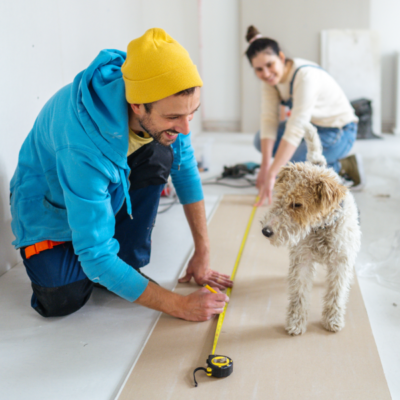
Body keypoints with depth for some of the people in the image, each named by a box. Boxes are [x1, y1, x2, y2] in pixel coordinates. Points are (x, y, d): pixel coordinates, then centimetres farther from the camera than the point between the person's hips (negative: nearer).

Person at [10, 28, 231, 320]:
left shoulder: (165, 104, -25)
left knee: (159, 155, -24)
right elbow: (96, 256, -37)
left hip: (110, 184, 5)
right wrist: (181, 306, -33)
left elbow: (186, 170, -9)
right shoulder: (84, 147, -43)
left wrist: (203, 253, -8)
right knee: (62, 301, -21)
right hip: (51, 203, -5)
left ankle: (128, 262, -7)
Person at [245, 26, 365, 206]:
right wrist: (265, 166, -21)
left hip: (338, 132, -9)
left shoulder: (306, 76, -31)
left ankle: (341, 168, -3)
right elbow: (269, 119, -12)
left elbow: (295, 130, -37)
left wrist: (271, 174, -41)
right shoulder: (271, 77, -8)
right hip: (311, 125, 9)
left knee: (281, 172, -17)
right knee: (261, 141, 3)